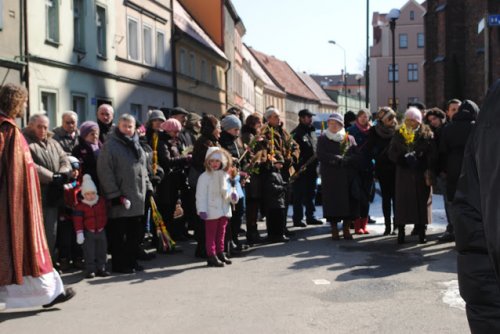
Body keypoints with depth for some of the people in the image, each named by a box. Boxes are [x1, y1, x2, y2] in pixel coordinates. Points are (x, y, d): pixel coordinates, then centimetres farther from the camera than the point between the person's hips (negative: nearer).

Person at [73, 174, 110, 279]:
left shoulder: (102, 201, -2)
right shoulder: (80, 206, -11)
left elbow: (105, 215, 10)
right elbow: (78, 220, -13)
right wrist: (79, 233, -16)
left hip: (101, 231, 3)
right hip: (88, 232, -3)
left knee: (102, 251, 8)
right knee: (89, 253, 0)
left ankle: (101, 269, 18)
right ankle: (90, 270, 9)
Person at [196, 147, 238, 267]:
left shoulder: (225, 176, 11)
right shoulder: (204, 177, -8)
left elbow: (229, 190, 19)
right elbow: (201, 195, -12)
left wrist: (233, 195, -4)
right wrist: (202, 210, -20)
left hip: (224, 210, 6)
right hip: (211, 211, -6)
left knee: (221, 233, 15)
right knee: (211, 234, -2)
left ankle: (220, 253, 27)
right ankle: (211, 256, 1)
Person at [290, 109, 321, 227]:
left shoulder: (312, 131, 15)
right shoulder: (296, 133, -12)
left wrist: (315, 164, 11)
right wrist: (299, 166, -21)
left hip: (311, 169, 8)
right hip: (301, 170, -8)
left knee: (310, 194, 15)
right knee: (299, 195, -1)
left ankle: (310, 217, 24)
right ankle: (297, 219, 6)